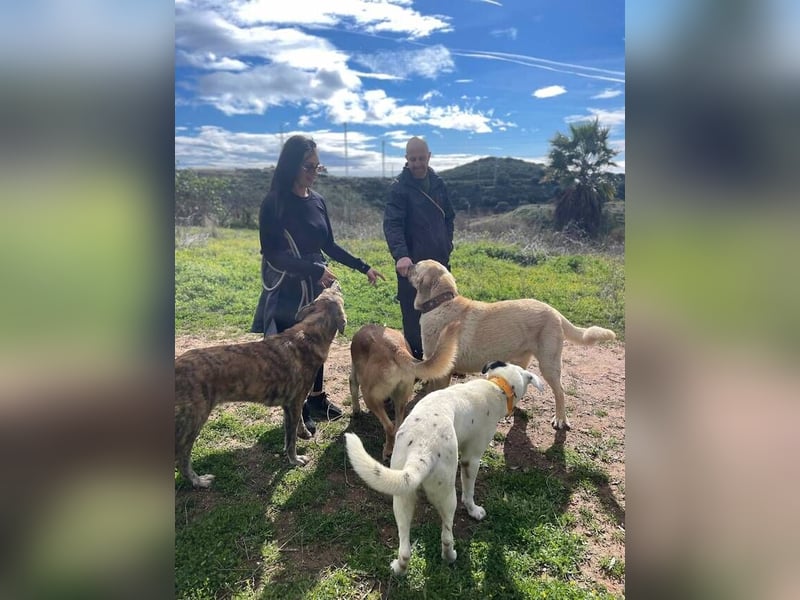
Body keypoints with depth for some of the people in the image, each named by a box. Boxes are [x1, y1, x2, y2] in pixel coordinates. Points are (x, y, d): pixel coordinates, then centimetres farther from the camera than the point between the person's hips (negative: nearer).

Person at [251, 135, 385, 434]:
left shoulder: (318, 201, 4)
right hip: (288, 288, -6)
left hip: (316, 285, 6)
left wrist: (363, 267, 9)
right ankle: (296, 409, 18)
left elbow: (328, 245, 12)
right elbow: (271, 253, -17)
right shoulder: (274, 203, -13)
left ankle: (316, 397, 33)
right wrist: (314, 269, -24)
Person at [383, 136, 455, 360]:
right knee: (414, 318, 0)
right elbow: (392, 224, -21)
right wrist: (400, 254, -35)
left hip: (439, 260, 6)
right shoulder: (399, 187, -9)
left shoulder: (438, 184, 9)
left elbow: (448, 217, 19)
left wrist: (447, 245, 7)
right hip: (412, 263, -6)